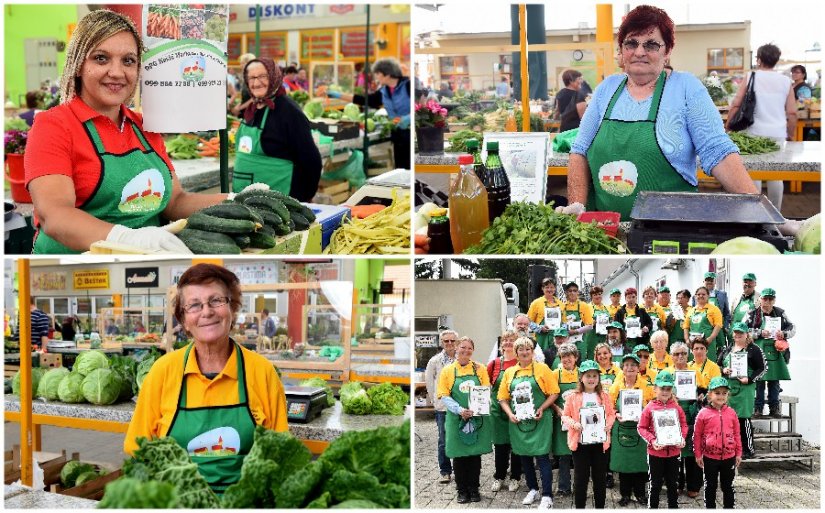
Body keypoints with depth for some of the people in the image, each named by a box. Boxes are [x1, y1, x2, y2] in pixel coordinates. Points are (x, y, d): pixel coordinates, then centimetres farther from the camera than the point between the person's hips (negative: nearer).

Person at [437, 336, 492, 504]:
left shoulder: (480, 369, 4)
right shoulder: (448, 370, 1)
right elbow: (444, 396, -3)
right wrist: (459, 410, -17)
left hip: (477, 418, 1)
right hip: (457, 419, -1)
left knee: (475, 454, 6)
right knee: (459, 456, 4)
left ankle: (474, 489, 19)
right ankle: (462, 491, 17)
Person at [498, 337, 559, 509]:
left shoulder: (542, 369, -3)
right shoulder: (509, 372, 7)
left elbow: (554, 393, -2)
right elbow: (503, 398, 9)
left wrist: (542, 408, -14)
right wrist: (510, 414, -6)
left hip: (539, 421, -4)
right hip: (518, 421, 4)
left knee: (542, 456, -6)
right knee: (524, 456, 13)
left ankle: (547, 496, -1)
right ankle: (532, 489, 29)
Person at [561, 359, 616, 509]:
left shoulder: (604, 396, 4)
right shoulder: (573, 397, -2)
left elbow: (611, 414, 7)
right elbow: (565, 416, 0)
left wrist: (608, 424, -12)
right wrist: (574, 424, -18)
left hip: (600, 442, 2)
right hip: (580, 442, -2)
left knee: (600, 478, 10)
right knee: (580, 478, 3)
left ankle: (600, 508, 21)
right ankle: (579, 508, 14)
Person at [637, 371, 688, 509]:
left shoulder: (677, 407, 0)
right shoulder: (650, 408, -7)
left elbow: (683, 425, 7)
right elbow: (642, 428, -5)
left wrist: (681, 438, -12)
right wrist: (652, 440, -19)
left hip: (674, 451, 2)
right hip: (655, 452, -2)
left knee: (672, 482, 15)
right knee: (655, 483, 7)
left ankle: (673, 507, 27)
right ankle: (652, 507, 18)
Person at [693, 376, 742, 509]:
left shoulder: (731, 412, 0)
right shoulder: (703, 413, -8)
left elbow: (736, 434, 7)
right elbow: (697, 435, -2)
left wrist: (738, 453, 7)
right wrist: (698, 455, -2)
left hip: (729, 457, 2)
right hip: (710, 457, -2)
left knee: (728, 486, 13)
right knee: (710, 486, 10)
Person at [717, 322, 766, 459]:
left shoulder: (754, 350, 1)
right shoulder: (727, 350, 16)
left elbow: (762, 368, -1)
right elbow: (717, 365, 19)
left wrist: (749, 379, -13)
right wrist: (723, 370, -3)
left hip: (745, 388, -5)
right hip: (728, 388, 5)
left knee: (744, 418, -5)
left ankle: (748, 449, 4)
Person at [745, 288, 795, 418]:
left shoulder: (780, 313, 8)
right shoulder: (753, 314, 1)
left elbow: (792, 328, 11)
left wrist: (784, 334, -10)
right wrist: (760, 333, -15)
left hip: (775, 352, 2)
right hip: (758, 352, -2)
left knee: (774, 381, 8)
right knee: (759, 381, 0)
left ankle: (774, 408, 15)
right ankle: (758, 408, 6)